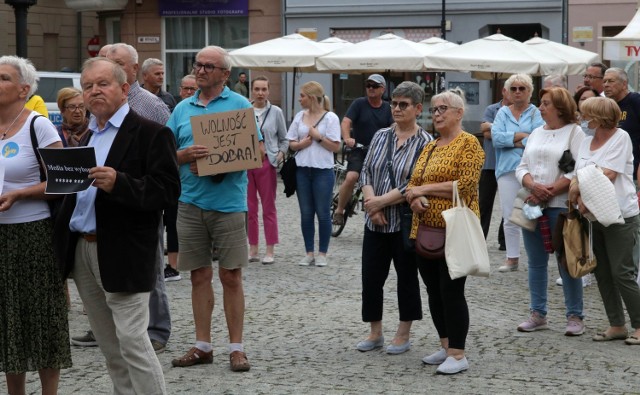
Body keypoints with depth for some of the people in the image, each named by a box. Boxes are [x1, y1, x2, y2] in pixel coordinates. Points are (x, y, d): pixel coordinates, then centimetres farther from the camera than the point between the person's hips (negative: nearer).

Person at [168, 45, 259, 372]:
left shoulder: (240, 105, 1)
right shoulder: (182, 109, 12)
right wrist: (187, 155, -12)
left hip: (228, 201, -3)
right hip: (190, 201, 4)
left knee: (231, 276, -1)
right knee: (199, 275, 8)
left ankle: (236, 348, 6)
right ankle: (203, 346, 16)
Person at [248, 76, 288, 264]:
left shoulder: (275, 112, 2)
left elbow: (284, 139, 9)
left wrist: (281, 154, -6)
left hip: (267, 162, -1)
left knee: (269, 208, 3)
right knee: (249, 208, 6)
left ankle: (270, 250, 7)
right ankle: (253, 249, 15)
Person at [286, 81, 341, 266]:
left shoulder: (330, 118, -4)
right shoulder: (299, 116, 9)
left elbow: (336, 147, -6)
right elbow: (291, 143, 11)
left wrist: (318, 136, -14)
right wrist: (301, 143, -9)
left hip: (323, 170, -4)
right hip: (302, 169, 4)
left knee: (323, 213, 1)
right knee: (306, 213, 8)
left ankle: (322, 253, 11)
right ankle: (309, 252, 16)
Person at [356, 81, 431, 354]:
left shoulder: (425, 143, -7)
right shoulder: (381, 136, 9)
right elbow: (366, 172, 5)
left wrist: (382, 201, -16)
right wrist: (372, 204, -10)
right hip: (376, 222, 5)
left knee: (407, 278, 7)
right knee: (371, 277, 7)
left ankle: (403, 335, 18)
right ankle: (375, 333, 20)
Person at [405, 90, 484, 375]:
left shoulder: (468, 144, -6)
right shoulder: (429, 148, 17)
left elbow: (465, 185, -18)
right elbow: (413, 184, 17)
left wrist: (425, 189, -13)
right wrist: (415, 198, -6)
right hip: (425, 231, 8)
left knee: (451, 291, -7)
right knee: (434, 291, 11)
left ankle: (458, 354, -1)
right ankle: (446, 346, 22)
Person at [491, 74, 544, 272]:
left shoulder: (536, 113, 5)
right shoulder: (503, 112, 13)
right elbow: (496, 137, -2)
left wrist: (512, 142, -8)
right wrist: (522, 135, -8)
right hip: (507, 169, 3)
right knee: (510, 217, 4)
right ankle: (512, 258, 11)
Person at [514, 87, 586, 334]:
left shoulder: (574, 132, -2)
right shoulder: (536, 133, 16)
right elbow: (522, 167, 11)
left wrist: (550, 191, -16)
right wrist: (533, 186, -9)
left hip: (561, 205, -6)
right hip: (532, 205, 6)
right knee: (536, 262, 9)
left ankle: (575, 316, 4)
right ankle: (538, 314, 16)